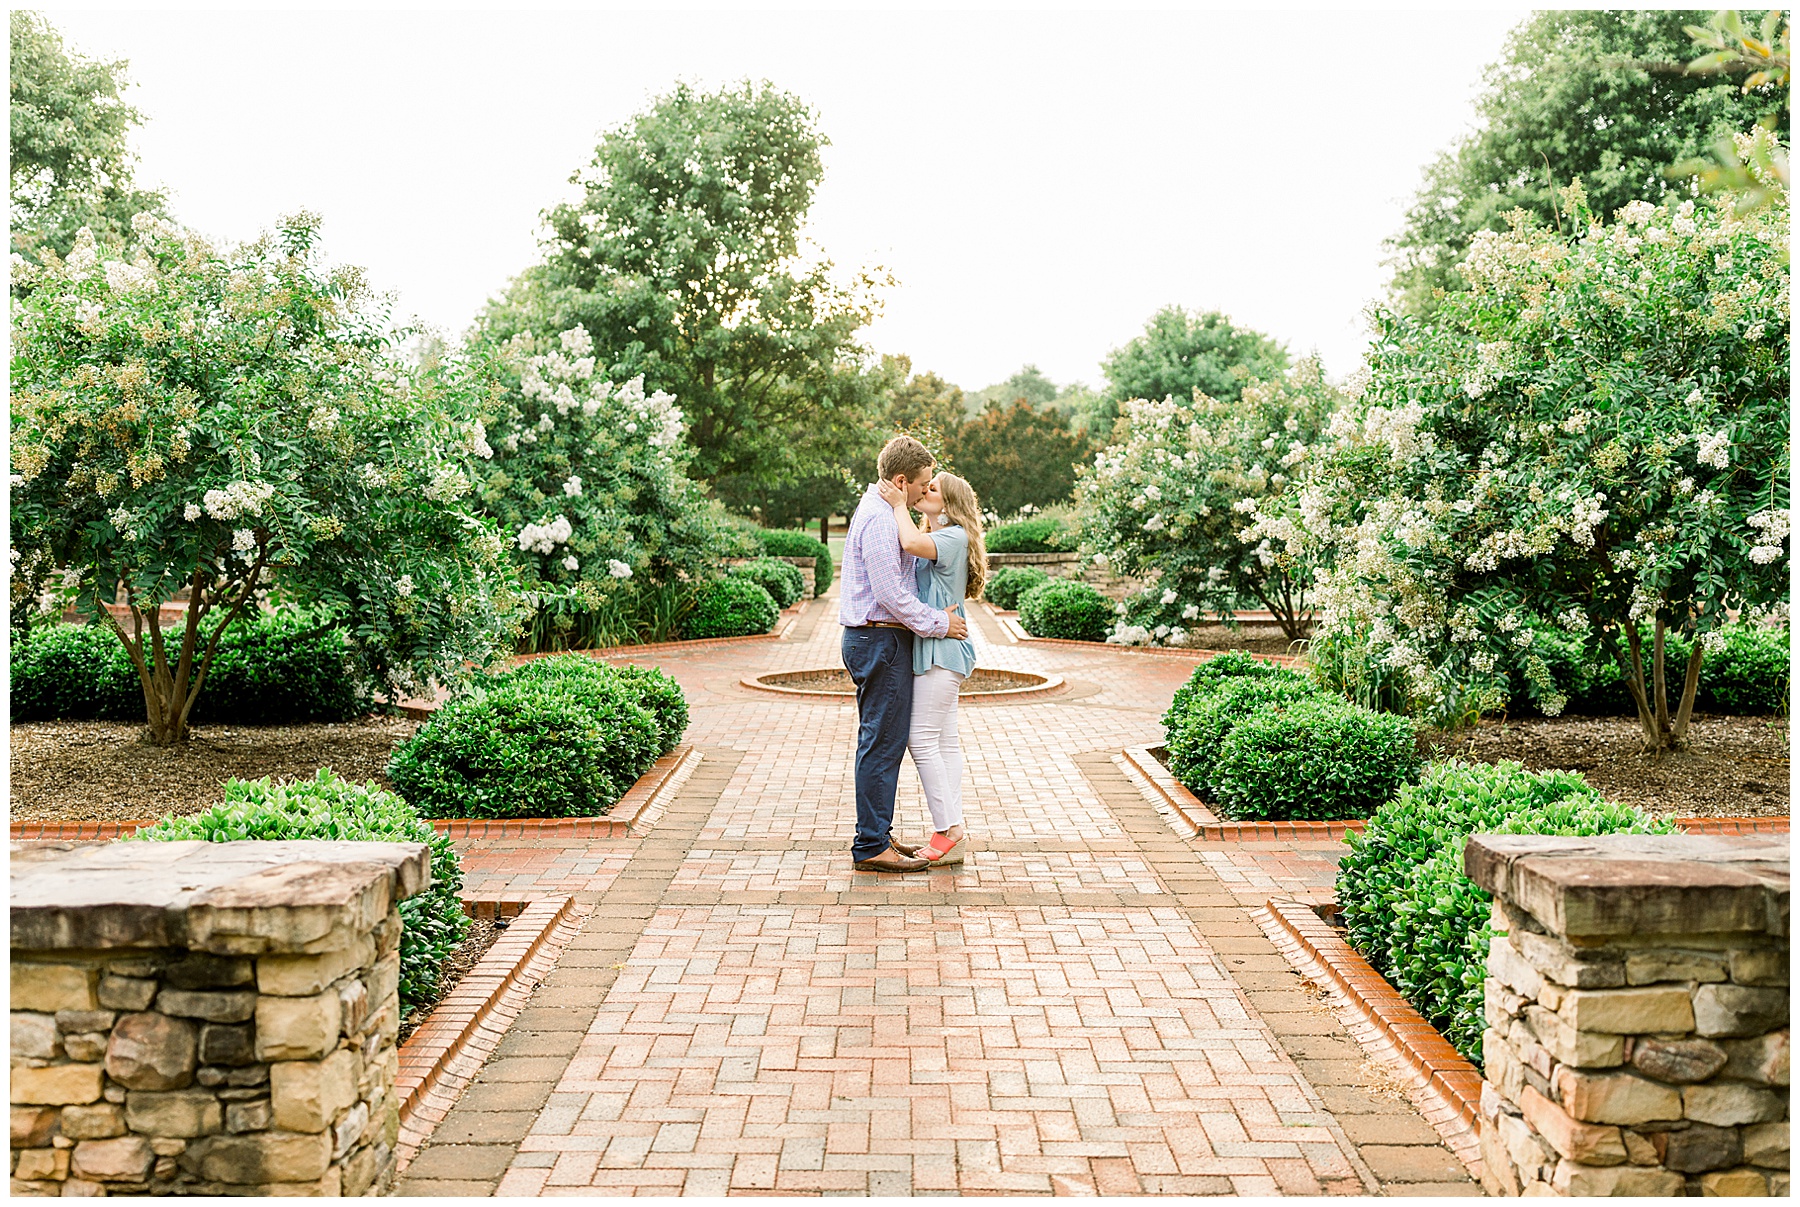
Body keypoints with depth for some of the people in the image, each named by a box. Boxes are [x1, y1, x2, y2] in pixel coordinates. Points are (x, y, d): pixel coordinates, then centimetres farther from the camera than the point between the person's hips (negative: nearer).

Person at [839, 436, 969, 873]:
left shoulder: (881, 512, 17)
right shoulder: (878, 520, -17)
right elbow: (891, 594, -21)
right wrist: (938, 624, -13)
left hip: (875, 638, 11)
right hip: (880, 641, -11)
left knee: (881, 740, 15)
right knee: (883, 741, -7)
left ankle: (874, 835, 22)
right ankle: (871, 846, -3)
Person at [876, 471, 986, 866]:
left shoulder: (955, 537, -11)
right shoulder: (933, 539, 20)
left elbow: (911, 543, -29)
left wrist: (900, 505, -17)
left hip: (941, 650, -10)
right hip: (932, 649, 10)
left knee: (922, 738, -11)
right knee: (943, 741, 9)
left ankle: (948, 831, -6)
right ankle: (952, 829, 12)